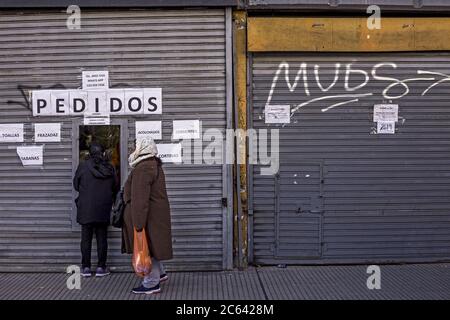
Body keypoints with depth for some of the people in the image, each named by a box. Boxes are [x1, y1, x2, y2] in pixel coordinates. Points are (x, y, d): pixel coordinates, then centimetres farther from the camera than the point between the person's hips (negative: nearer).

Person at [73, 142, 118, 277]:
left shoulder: (83, 166, -8)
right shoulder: (110, 168, -2)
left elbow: (76, 185, 3)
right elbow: (115, 187, 7)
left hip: (86, 208, -1)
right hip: (103, 209, 1)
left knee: (86, 238, 7)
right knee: (102, 238, 8)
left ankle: (86, 267, 12)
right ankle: (101, 267, 11)